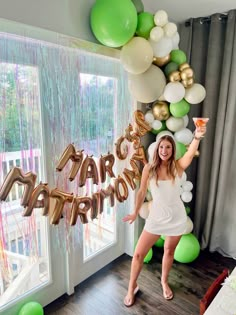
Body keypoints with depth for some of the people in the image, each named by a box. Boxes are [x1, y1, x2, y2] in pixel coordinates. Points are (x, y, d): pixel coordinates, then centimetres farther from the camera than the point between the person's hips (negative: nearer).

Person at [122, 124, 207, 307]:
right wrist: (136, 213, 7)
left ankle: (164, 282, 48)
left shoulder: (178, 166, -11)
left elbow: (190, 154, -32)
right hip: (156, 217, 0)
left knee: (169, 251, 20)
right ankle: (132, 287, 29)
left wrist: (197, 137, -51)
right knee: (139, 253, 3)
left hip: (176, 218, 0)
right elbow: (142, 192, 0)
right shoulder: (149, 168, -10)